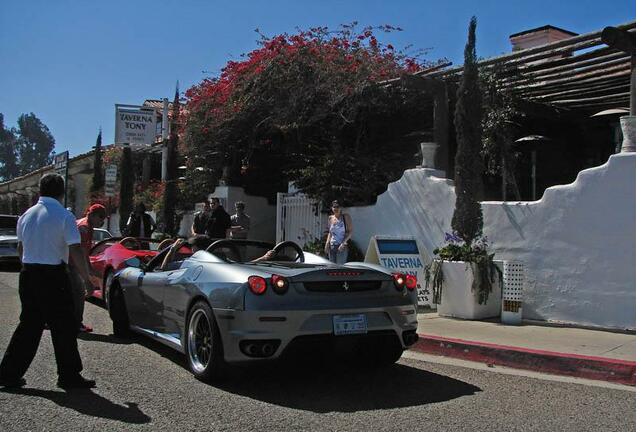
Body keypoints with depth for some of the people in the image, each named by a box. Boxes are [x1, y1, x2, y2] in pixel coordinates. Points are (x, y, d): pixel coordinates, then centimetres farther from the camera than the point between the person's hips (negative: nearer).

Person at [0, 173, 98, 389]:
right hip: (53, 276, -7)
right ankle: (69, 376, 10)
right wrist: (86, 278, -9)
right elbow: (75, 251, -16)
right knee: (64, 327, 3)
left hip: (27, 274, 7)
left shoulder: (26, 215, 10)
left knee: (29, 325, 15)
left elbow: (20, 248, 20)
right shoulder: (64, 216, -11)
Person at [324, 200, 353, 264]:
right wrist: (327, 243, 5)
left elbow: (351, 231, -6)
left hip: (342, 247, -5)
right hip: (332, 247, 5)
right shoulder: (331, 218, 11)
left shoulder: (346, 217, -2)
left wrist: (343, 243, -16)